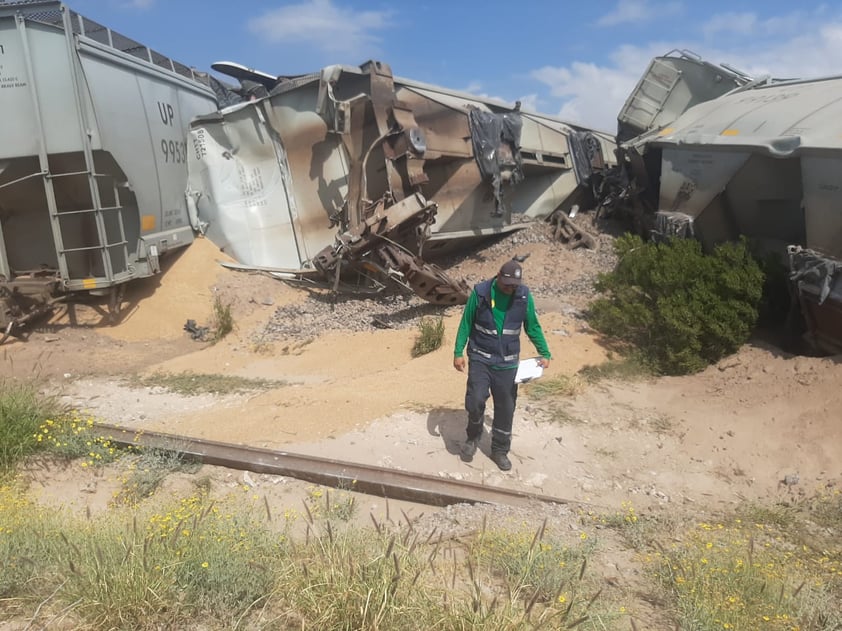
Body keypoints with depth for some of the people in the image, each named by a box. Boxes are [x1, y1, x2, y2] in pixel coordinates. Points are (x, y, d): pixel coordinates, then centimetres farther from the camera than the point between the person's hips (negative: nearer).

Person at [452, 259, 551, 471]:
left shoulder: (524, 296, -6)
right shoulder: (480, 292, -11)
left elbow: (533, 327, 5)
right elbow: (466, 324, -2)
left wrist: (545, 354, 0)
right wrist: (458, 352, -5)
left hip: (507, 363, 2)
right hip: (480, 358, -2)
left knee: (505, 408, 7)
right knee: (475, 401, -13)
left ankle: (500, 450, 26)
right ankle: (473, 437, 17)